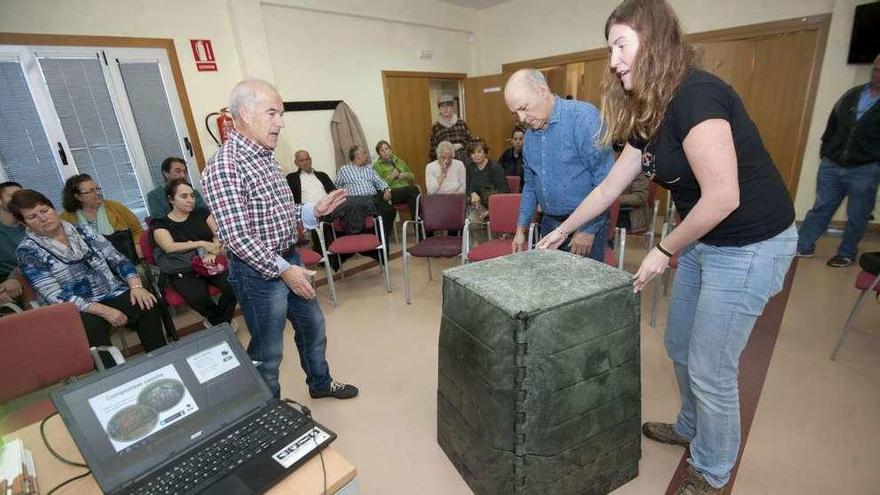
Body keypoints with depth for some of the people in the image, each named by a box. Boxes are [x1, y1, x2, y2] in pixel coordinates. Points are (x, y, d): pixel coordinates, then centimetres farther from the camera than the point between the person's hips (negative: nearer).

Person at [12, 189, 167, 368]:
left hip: (113, 293, 3)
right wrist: (103, 310, -22)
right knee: (90, 328, -36)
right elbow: (55, 296, -11)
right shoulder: (28, 252, -1)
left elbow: (117, 258, 5)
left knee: (147, 307, -27)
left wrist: (136, 286, -14)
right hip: (75, 309, -3)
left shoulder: (82, 230, 9)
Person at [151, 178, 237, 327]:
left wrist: (214, 253, -19)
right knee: (198, 297, -33)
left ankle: (215, 323, 0)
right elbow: (169, 247, -14)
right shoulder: (161, 224, 4)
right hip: (182, 272, -2)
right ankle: (223, 322, 1)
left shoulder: (201, 213, 11)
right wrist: (202, 244, -23)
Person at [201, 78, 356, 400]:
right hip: (258, 272, -9)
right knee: (268, 352, 10)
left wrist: (314, 210, 2)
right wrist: (283, 270, -25)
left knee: (313, 326, 23)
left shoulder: (265, 157, 8)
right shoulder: (224, 166, -20)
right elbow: (236, 237, -23)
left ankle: (320, 383, 47)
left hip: (290, 259, 9)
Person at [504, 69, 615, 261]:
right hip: (549, 223, 6)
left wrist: (589, 229, -17)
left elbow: (606, 179, -19)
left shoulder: (583, 117, -15)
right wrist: (521, 228, 14)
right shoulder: (530, 134, 7)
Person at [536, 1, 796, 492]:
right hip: (704, 240, 9)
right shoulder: (648, 117, 5)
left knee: (710, 367, 3)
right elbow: (609, 188, 11)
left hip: (750, 245, -8)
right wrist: (561, 232, 17)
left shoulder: (696, 96, -23)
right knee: (681, 347, 19)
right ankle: (692, 428, 45)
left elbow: (722, 197, -26)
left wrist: (664, 252, -14)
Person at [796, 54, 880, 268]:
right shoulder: (852, 95, 9)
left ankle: (846, 253, 21)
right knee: (820, 208, 9)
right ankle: (802, 246, 16)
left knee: (857, 216, 7)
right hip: (831, 166, 3)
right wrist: (824, 151, 10)